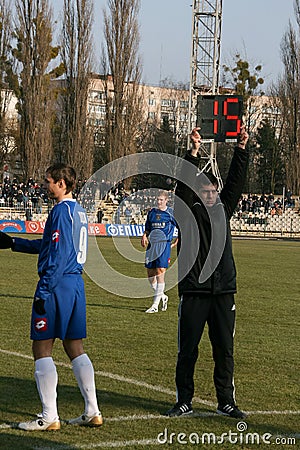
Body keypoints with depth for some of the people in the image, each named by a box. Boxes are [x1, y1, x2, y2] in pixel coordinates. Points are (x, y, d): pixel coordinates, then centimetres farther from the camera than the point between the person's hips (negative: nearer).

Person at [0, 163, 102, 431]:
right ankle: (92, 411, 13)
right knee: (75, 347, 13)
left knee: (42, 348, -2)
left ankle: (49, 417, -2)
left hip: (57, 284, -9)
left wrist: (43, 292, -18)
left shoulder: (61, 211, -13)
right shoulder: (79, 211, 16)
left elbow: (58, 255, -19)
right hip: (76, 283, 9)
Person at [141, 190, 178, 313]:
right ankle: (162, 296, 29)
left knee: (160, 273, -12)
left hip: (164, 245, -6)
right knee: (150, 274, 6)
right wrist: (144, 236, 1)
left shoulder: (171, 213, -1)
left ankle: (155, 305, -11)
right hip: (152, 245, 6)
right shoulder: (151, 212, 13)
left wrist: (175, 242, 0)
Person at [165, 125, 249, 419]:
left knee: (224, 350, 7)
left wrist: (241, 149, -3)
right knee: (188, 350, 3)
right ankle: (184, 401, 12)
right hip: (194, 292, -3)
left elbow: (235, 181, 6)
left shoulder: (223, 210, 12)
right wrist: (193, 153, -22)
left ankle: (226, 402, 16)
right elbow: (183, 185, -12)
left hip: (223, 292, 4)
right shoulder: (187, 213, 1)